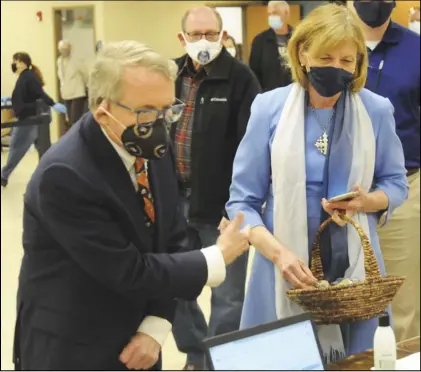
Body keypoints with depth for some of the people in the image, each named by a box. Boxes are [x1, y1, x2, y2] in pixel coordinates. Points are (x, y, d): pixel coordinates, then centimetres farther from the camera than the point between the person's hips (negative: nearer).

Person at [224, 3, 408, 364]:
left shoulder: (377, 110, -3)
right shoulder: (269, 108, -6)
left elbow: (396, 183, 9)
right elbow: (243, 201, -4)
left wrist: (367, 201, -14)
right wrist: (279, 253, -20)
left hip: (354, 266, 1)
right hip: (286, 265, -1)